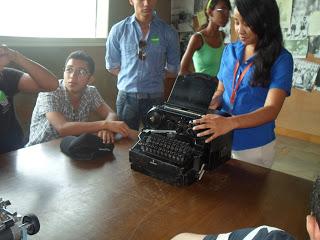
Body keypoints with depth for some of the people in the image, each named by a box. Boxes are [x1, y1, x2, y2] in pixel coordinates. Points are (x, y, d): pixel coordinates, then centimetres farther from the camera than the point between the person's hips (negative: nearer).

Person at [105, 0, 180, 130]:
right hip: (127, 97, 0)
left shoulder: (169, 33, -2)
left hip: (155, 97, 0)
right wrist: (130, 76, 2)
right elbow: (112, 67, 7)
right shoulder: (118, 30, -2)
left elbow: (173, 70, 7)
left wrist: (154, 75, 2)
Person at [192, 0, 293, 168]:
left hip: (254, 147, -4)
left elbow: (271, 109, -21)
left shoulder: (281, 59, -13)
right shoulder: (230, 50, 2)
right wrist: (212, 104, -12)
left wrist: (230, 122, -36)